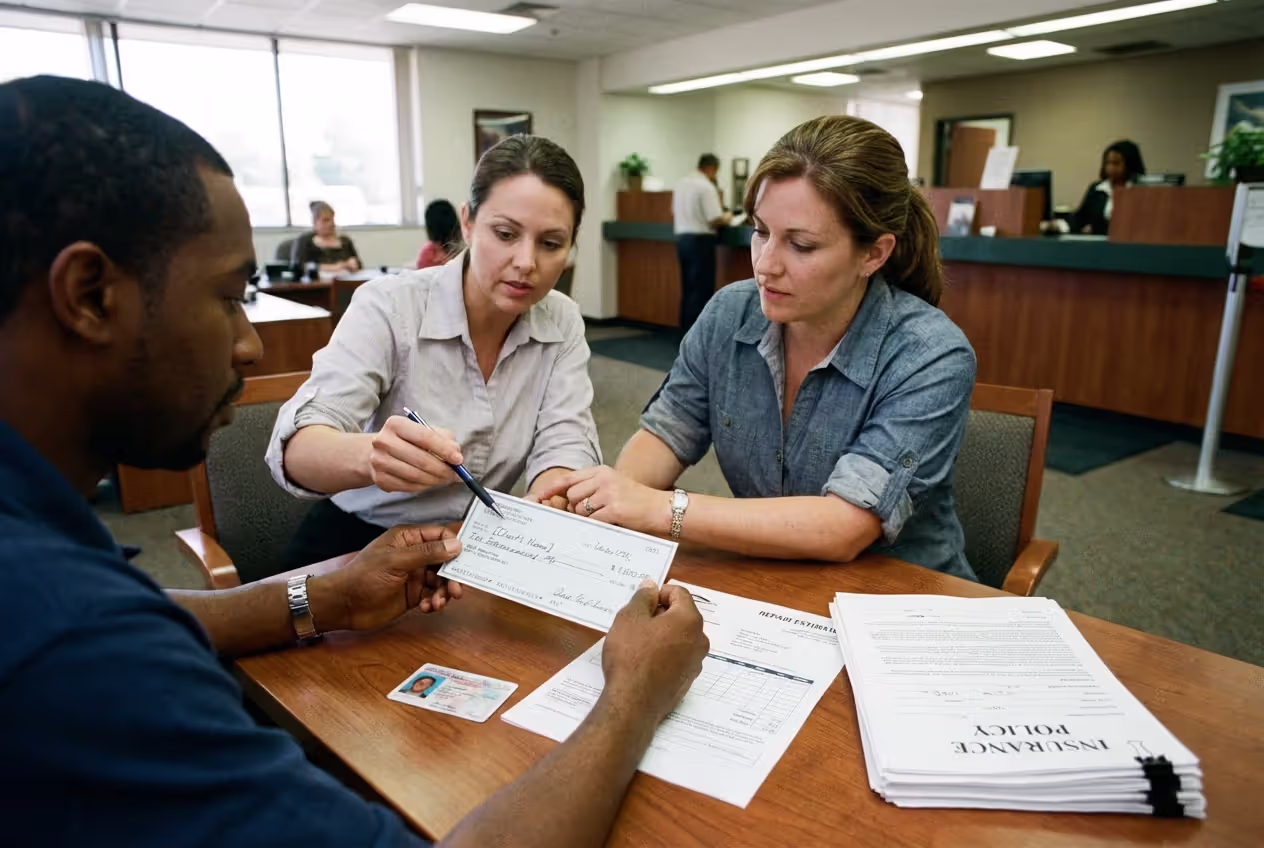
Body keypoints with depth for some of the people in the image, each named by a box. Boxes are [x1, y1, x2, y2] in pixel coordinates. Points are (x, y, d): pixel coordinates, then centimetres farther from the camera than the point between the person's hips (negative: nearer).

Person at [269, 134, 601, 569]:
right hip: (361, 544, -3)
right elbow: (298, 447, -26)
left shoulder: (563, 323, -5)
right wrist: (368, 456, -49)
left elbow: (564, 445, -11)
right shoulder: (388, 306, -17)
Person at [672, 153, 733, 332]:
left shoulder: (680, 184, 11)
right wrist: (726, 218, 1)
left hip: (681, 238, 8)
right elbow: (715, 220, -18)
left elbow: (674, 213, 19)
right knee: (702, 290, -3)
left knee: (687, 289, 14)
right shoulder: (706, 187, -14)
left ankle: (686, 331, 17)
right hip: (700, 240, -8)